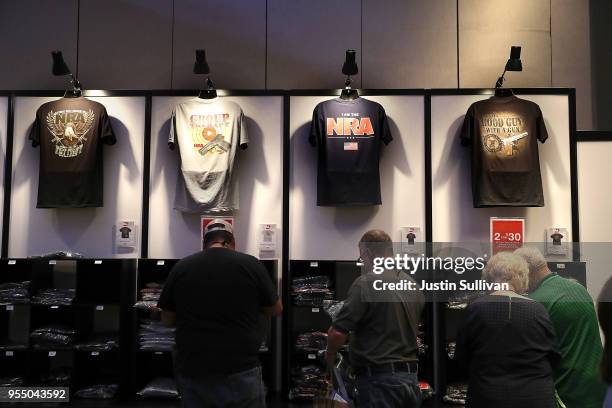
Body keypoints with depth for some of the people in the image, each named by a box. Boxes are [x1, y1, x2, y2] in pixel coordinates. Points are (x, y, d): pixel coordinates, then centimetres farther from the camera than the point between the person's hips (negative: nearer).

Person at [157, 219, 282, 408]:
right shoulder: (251, 264, -6)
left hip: (193, 372, 2)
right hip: (241, 371, -1)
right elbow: (276, 309, 6)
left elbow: (167, 320, 7)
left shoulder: (180, 268, -2)